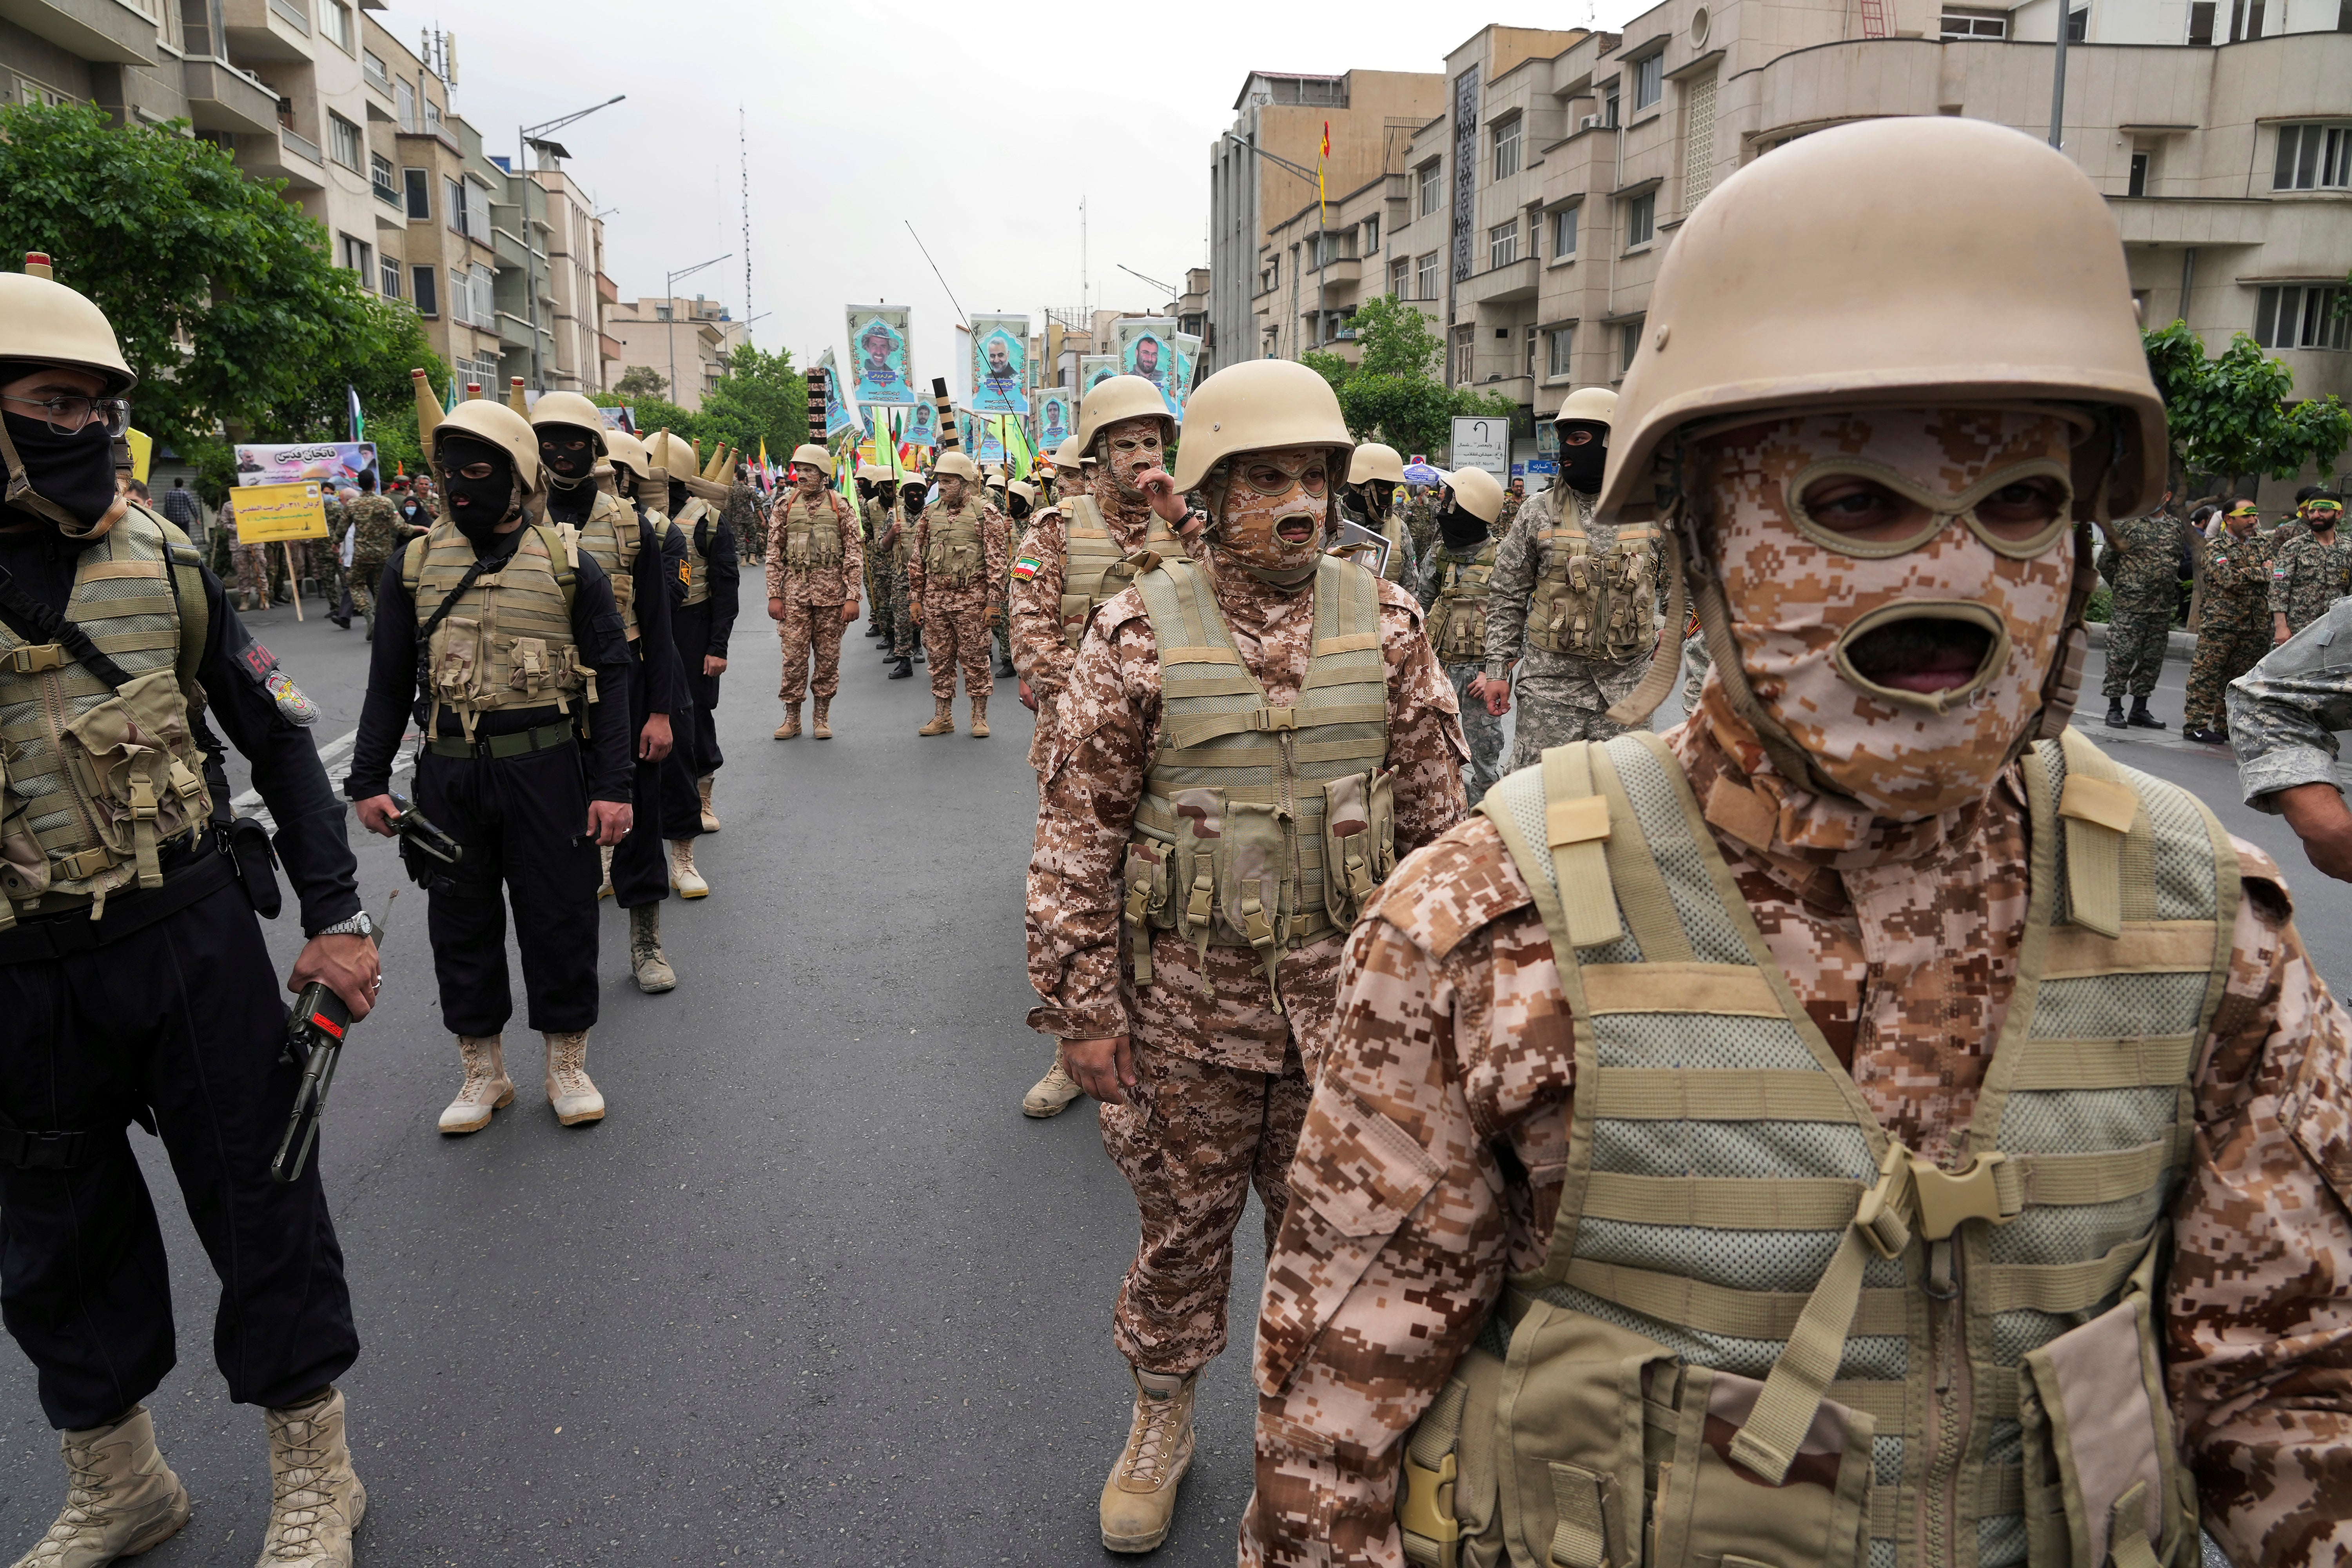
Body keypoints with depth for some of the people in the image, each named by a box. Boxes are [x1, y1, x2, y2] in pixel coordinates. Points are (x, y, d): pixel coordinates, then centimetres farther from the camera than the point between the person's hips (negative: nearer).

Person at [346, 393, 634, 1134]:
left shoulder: (570, 567, -1)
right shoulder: (414, 566, 6)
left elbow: (611, 679, -1)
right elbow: (389, 683, 11)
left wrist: (612, 786, -6)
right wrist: (368, 779, 7)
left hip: (546, 770, -2)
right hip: (448, 774, 3)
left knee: (559, 917, 5)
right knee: (460, 919, 11)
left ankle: (568, 1063, 23)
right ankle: (482, 1071, 27)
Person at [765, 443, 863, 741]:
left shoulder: (840, 506, 1)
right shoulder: (785, 504, 6)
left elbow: (854, 554, -1)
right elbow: (774, 554, 7)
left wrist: (853, 597, -8)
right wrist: (774, 595, 0)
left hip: (831, 593, -1)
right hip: (794, 591, 1)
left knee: (829, 656, 4)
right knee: (794, 655, 0)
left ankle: (822, 716, 15)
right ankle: (792, 717, 11)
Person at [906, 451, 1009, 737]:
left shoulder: (986, 514, -4)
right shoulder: (930, 513, 11)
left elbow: (998, 560, -6)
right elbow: (918, 558, 15)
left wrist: (994, 601, -11)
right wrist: (915, 597, 11)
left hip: (971, 600, -5)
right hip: (935, 599, 5)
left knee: (975, 659, 1)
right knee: (940, 659, 9)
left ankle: (980, 717, 11)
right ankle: (943, 717, 18)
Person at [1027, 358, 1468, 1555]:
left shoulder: (1386, 624, -2)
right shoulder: (1140, 633, -9)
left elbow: (1436, 815, 5)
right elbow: (1077, 829, -6)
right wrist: (1083, 1009, -7)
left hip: (1348, 998, 2)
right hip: (1187, 998, -1)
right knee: (1182, 1222, 16)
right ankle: (1161, 1421, 41)